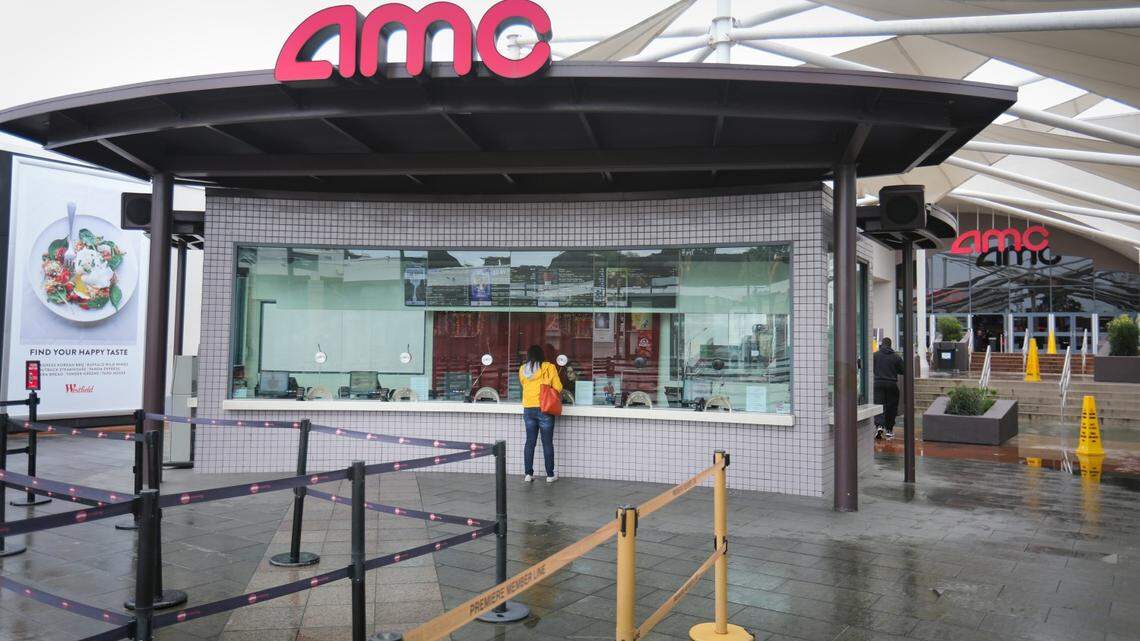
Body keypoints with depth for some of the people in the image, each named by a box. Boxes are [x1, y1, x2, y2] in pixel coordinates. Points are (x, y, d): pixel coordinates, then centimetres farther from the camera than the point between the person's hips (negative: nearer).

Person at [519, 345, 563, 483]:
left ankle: (528, 474, 13)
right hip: (544, 408, -3)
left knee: (530, 442, 11)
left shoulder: (522, 369, 6)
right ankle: (550, 475, 12)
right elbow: (558, 388, -5)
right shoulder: (548, 367, -4)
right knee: (547, 443, 5)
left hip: (528, 409, 4)